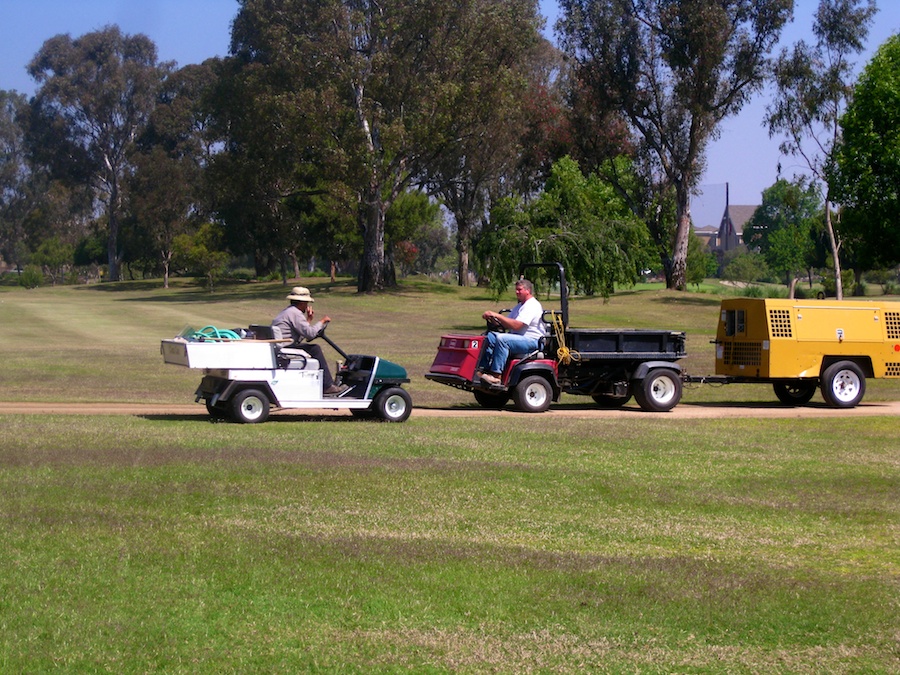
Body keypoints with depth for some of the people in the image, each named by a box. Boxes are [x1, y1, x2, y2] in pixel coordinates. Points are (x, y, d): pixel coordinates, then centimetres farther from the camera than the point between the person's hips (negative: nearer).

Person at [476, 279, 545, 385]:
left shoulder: (532, 306, -11)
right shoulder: (520, 306, 23)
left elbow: (516, 325, -23)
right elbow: (506, 324, 16)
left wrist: (497, 315, -21)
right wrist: (493, 320, -4)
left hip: (532, 341, -10)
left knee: (502, 339, -31)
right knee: (491, 336, -6)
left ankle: (496, 375, -32)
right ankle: (483, 369, -14)